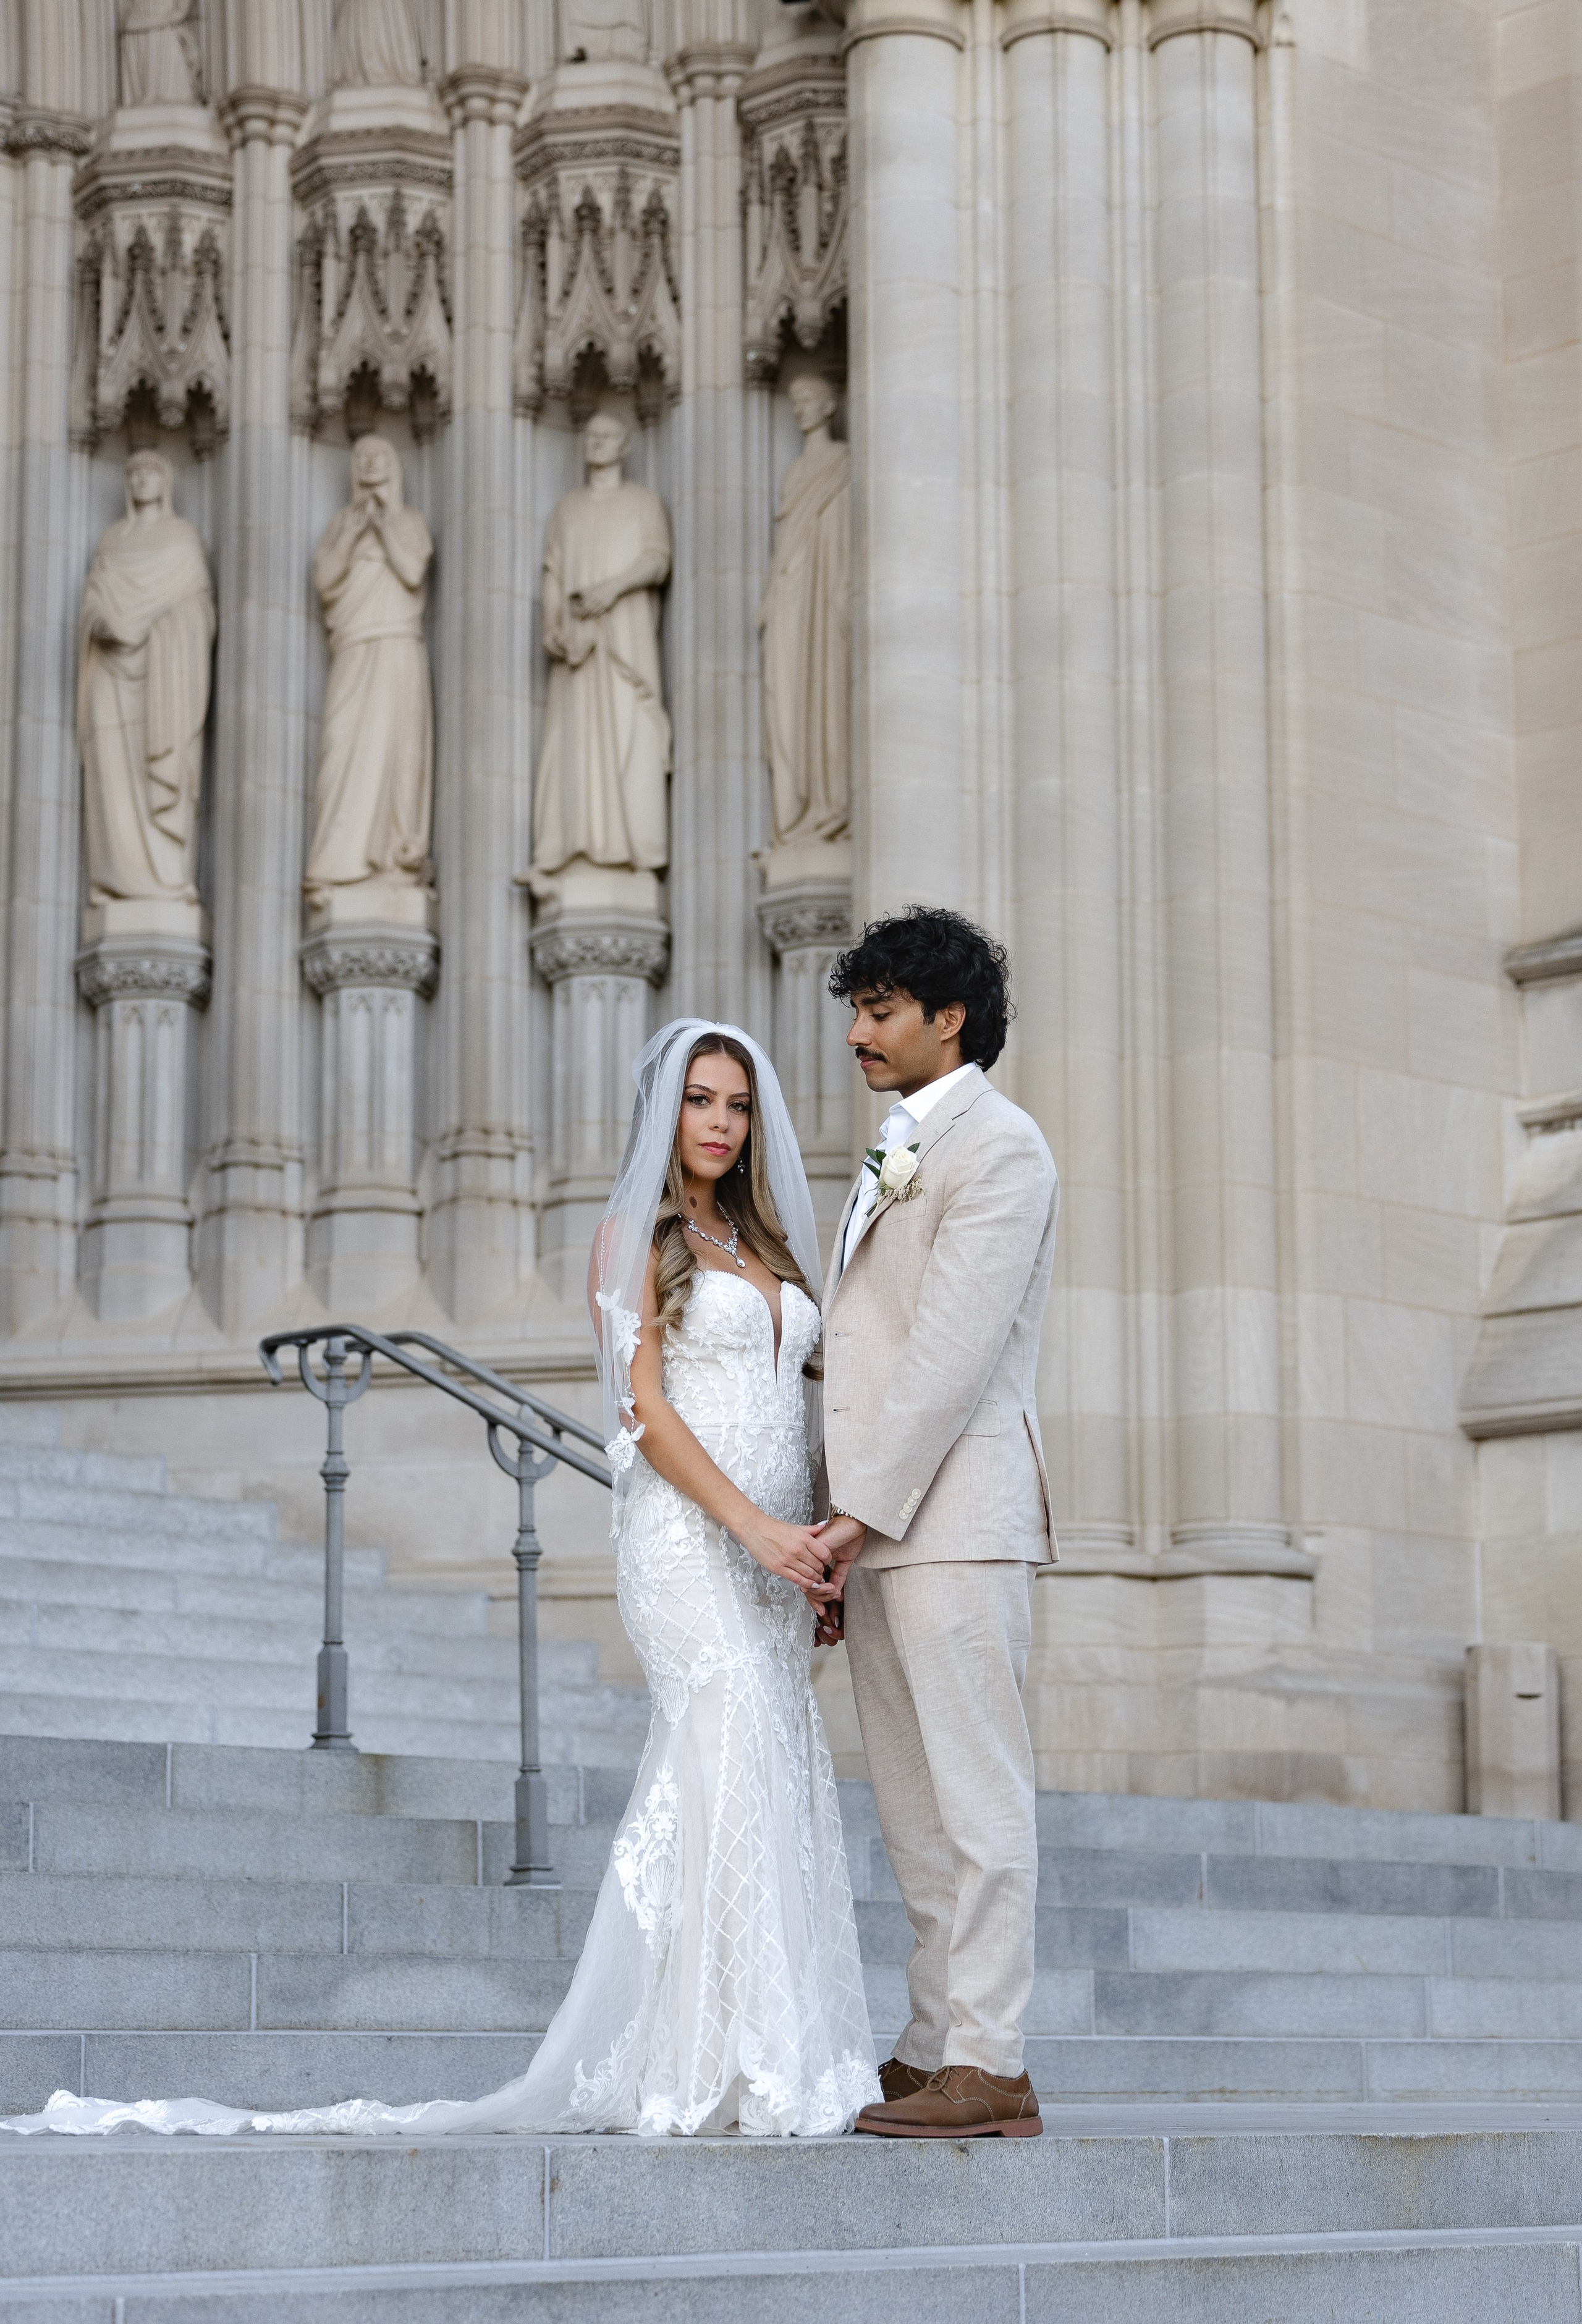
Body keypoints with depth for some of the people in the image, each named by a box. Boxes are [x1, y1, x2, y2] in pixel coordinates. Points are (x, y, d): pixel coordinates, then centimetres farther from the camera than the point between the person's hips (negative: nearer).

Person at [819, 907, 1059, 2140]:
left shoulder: (998, 1144, -7)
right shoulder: (899, 1152, 23)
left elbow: (954, 1350, -15)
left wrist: (861, 1511, -17)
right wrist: (843, 1524, 13)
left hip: (954, 1517, -9)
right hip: (883, 1523, 10)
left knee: (977, 1795, -8)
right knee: (915, 1806, 10)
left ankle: (990, 2069, -7)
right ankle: (934, 2050, 15)